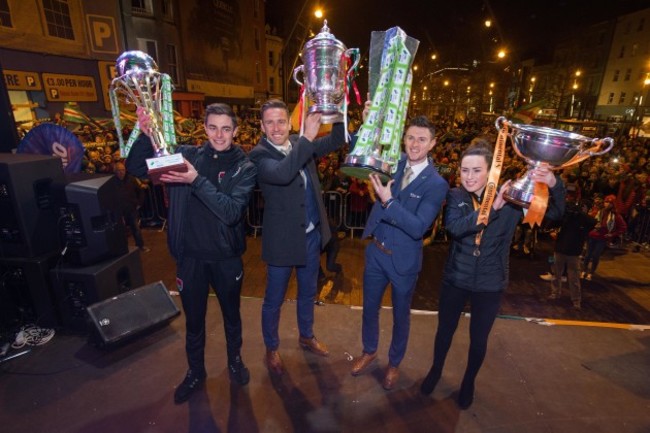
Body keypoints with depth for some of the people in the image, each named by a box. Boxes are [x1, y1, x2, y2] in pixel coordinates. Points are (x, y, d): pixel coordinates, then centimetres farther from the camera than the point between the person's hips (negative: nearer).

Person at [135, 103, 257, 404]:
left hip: (226, 257, -1)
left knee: (231, 314, 20)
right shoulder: (186, 154, -2)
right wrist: (146, 135, -19)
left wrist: (197, 181, -31)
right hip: (190, 255, 1)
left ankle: (235, 360, 47)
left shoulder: (244, 167, -9)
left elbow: (232, 212, -22)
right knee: (193, 318, 19)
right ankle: (195, 371, 44)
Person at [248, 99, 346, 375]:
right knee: (274, 300, 13)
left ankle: (306, 336, 47)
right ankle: (271, 349, 38)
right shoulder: (258, 155, -16)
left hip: (312, 234, 6)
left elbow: (337, 140, 1)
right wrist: (307, 137, -35)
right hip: (282, 239, -5)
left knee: (308, 292, 23)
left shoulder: (301, 144, 2)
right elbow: (282, 174, -35)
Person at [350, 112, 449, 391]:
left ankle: (394, 362, 45)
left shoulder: (436, 184, -15)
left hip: (403, 259, -4)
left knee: (400, 314, 19)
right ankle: (369, 351, 48)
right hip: (375, 251, 4)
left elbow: (418, 227, -24)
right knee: (369, 307, 21)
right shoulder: (393, 163, -3)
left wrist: (388, 201, -33)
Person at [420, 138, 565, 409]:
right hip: (455, 279, 1)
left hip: (490, 284, 0)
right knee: (445, 330, 18)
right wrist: (492, 207, -36)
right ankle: (435, 371, 46)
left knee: (478, 339, 17)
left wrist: (554, 185, -32)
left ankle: (469, 382, 45)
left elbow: (554, 213, -13)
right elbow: (454, 227, -27)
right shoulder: (455, 196, -10)